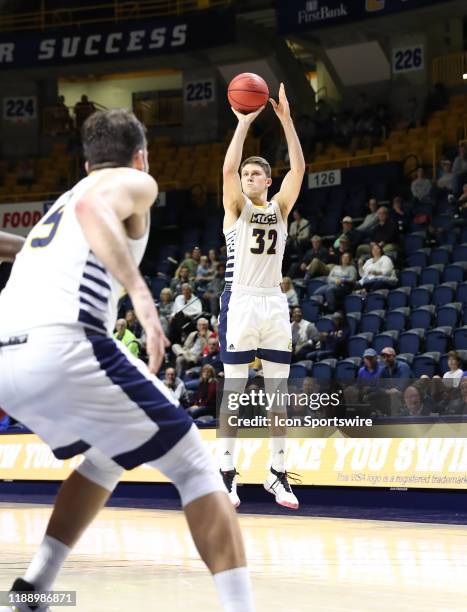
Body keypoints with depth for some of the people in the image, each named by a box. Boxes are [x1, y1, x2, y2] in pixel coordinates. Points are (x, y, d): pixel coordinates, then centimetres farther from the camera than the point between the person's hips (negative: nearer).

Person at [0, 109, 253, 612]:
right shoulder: (134, 181, 14)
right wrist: (140, 290, -21)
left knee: (108, 456, 32)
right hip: (63, 344, -7)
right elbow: (93, 207, -11)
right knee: (195, 468, 3)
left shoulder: (60, 202, 36)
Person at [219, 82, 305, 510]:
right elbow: (228, 169, -15)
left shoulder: (280, 208, 10)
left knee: (279, 393, 4)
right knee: (233, 392, -1)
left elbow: (299, 168, -4)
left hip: (274, 304, 3)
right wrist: (244, 122, -15)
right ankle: (228, 474, 3)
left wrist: (286, 119, -10)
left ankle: (278, 474, 9)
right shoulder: (236, 208, 3)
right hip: (240, 302, -3)